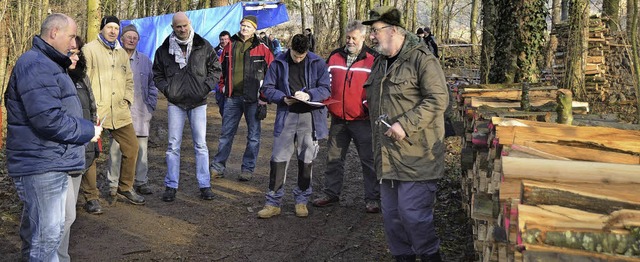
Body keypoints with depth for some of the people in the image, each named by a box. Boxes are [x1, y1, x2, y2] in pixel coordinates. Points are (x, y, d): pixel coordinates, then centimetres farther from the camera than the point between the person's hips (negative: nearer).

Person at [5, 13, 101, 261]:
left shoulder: (47, 64, 20)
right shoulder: (36, 66, -16)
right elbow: (47, 119, -25)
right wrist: (88, 131, -13)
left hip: (52, 163, 11)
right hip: (40, 167, -11)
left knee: (36, 230, 18)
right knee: (47, 234, -8)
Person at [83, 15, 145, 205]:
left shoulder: (122, 53, 19)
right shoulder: (90, 50, -3)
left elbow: (129, 79, 24)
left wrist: (127, 99, 10)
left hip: (120, 112, 6)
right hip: (95, 112, -6)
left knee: (132, 147, 8)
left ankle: (125, 188, 23)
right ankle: (91, 196, 10)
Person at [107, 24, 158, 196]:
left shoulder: (145, 60, 12)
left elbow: (152, 85, 16)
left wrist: (150, 106, 8)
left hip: (140, 112, 3)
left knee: (141, 148, 6)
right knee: (116, 148, -1)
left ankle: (141, 182, 15)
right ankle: (114, 184, 8)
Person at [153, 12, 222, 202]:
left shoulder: (204, 46, 0)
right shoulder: (164, 49, 2)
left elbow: (215, 69, 7)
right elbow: (157, 74, 12)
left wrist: (206, 86, -6)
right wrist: (166, 88, -4)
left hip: (198, 102, 0)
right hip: (175, 102, 1)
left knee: (201, 144, 2)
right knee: (173, 145, 3)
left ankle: (205, 185, 9)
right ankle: (171, 186, 10)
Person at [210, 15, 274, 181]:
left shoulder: (262, 49, -1)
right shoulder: (230, 46, 9)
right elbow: (221, 68, 20)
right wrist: (222, 86, 13)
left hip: (253, 99, -3)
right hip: (232, 97, 3)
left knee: (253, 136, 4)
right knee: (226, 133, 7)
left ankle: (248, 169, 14)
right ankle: (218, 167, 16)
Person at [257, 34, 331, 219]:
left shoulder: (317, 63, 0)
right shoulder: (279, 63, 3)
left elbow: (326, 89, -3)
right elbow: (268, 88, 4)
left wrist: (309, 94, -21)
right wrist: (283, 98, -15)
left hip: (310, 118, 0)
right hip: (286, 116, 0)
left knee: (306, 160, 8)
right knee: (278, 159, -2)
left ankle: (302, 201, 23)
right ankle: (273, 203, 9)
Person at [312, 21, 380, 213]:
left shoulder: (373, 59, -2)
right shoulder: (334, 56, 8)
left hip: (363, 119, -4)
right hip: (338, 118, 4)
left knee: (369, 160, 1)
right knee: (334, 159, 12)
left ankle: (372, 199, 11)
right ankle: (331, 194, 26)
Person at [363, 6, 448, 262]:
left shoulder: (421, 59, -11)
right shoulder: (379, 63, 15)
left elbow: (438, 99, -19)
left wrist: (405, 124, -23)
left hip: (416, 157, -8)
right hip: (388, 157, 8)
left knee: (413, 213, -7)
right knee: (391, 214, 13)